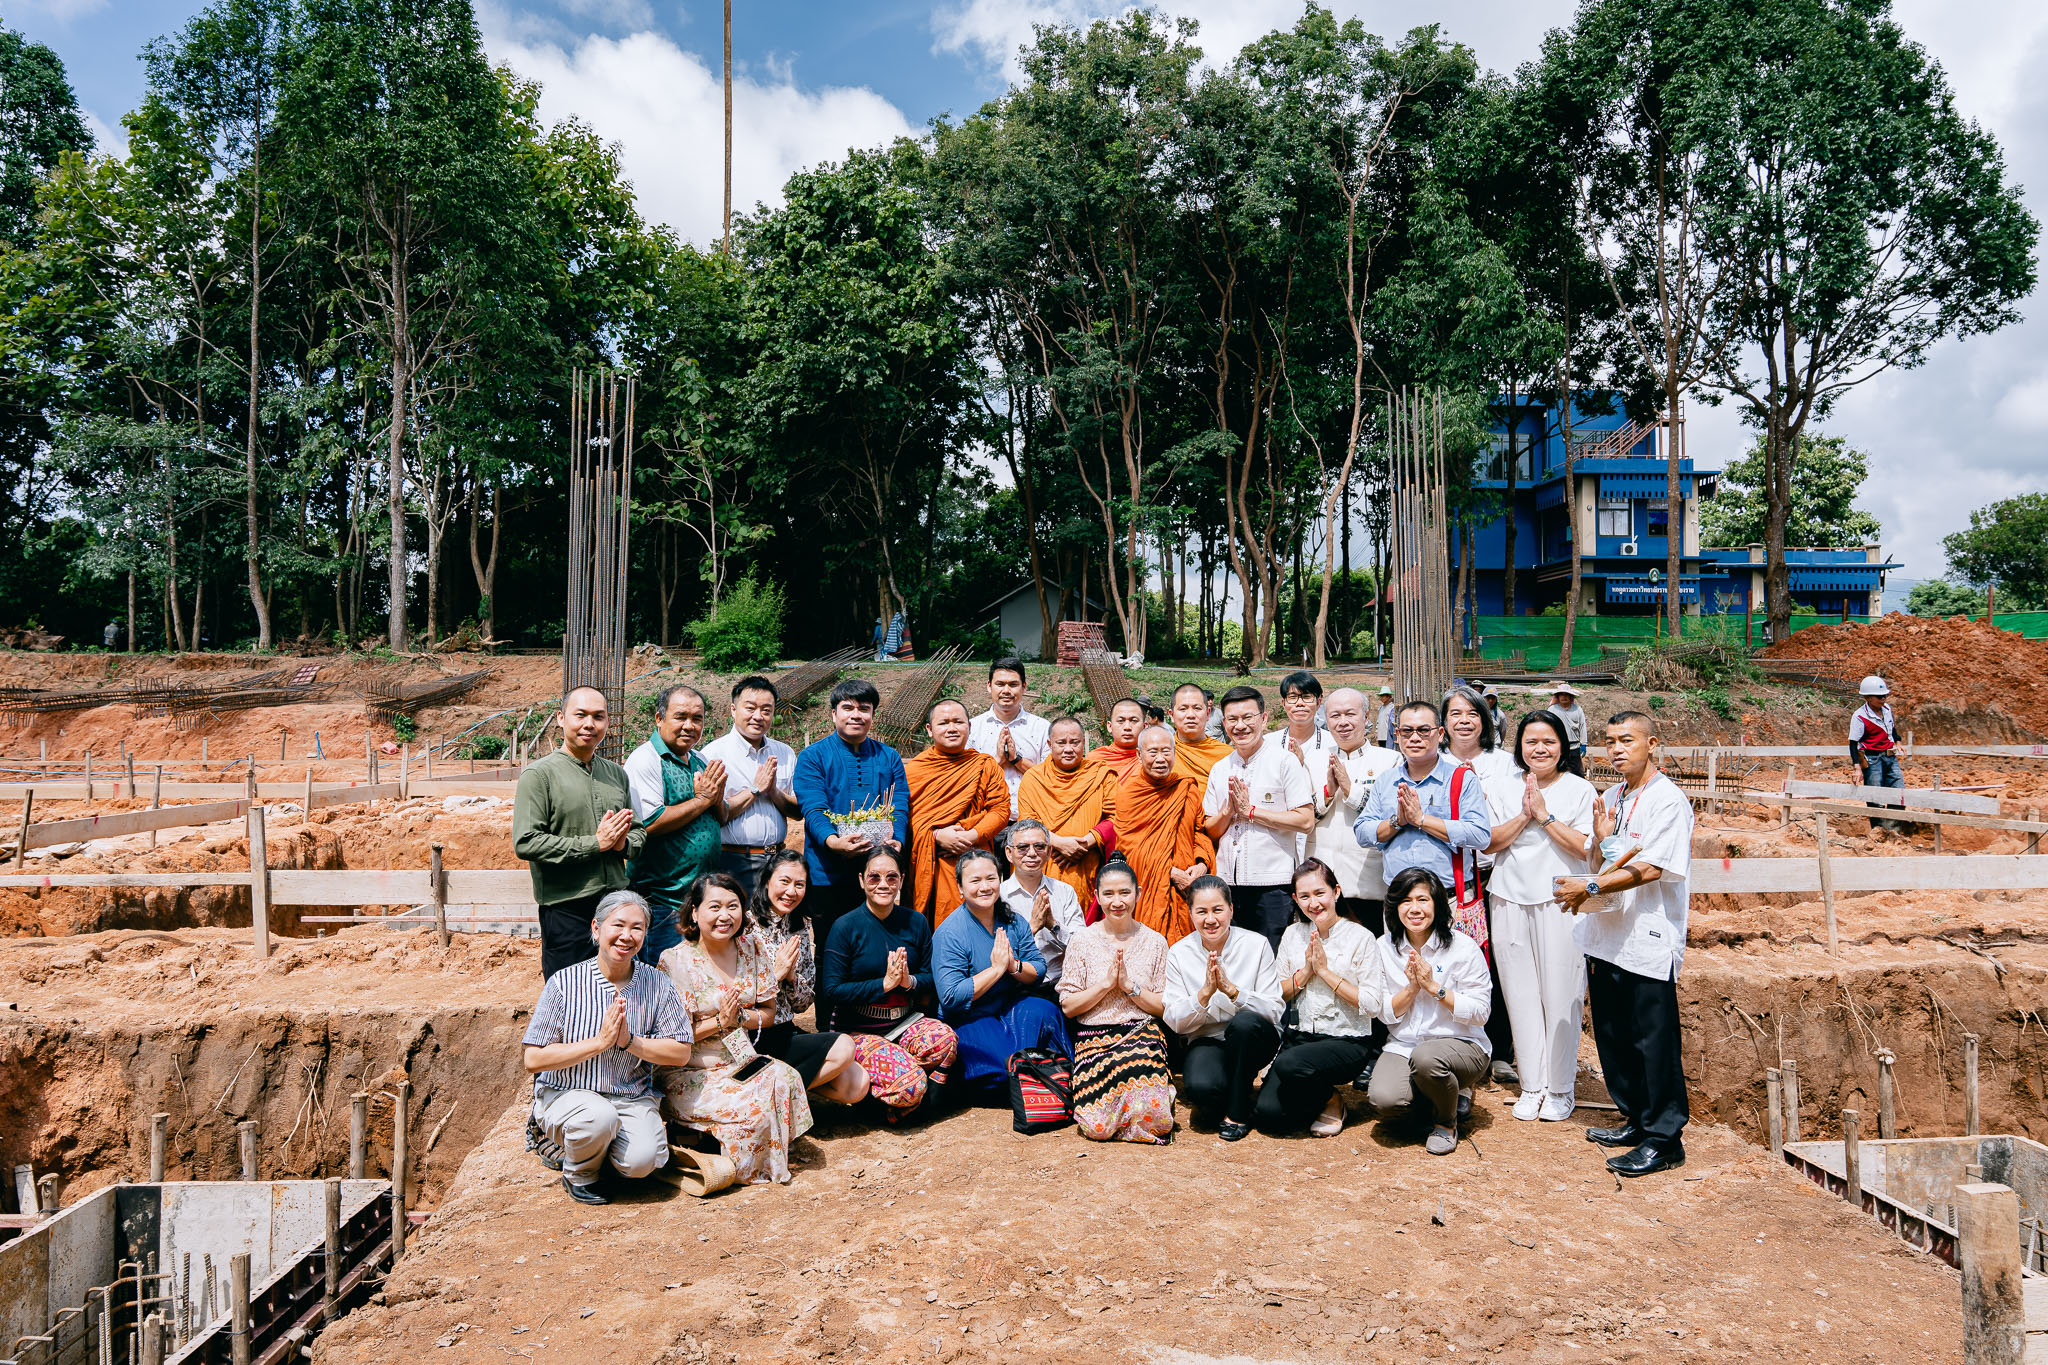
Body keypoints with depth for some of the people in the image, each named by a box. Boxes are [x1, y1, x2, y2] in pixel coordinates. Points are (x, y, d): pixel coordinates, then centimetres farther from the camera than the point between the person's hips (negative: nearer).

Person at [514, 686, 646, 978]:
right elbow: (525, 843, -14)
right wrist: (595, 843, -16)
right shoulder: (539, 774, -5)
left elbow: (640, 833, 18)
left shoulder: (616, 773, 14)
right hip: (566, 908, -5)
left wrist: (623, 844, -6)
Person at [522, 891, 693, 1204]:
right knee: (600, 1117, -35)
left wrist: (629, 1041, -18)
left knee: (641, 1161, -24)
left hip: (632, 1099, 2)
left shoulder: (658, 985, -3)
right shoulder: (564, 983, -10)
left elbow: (680, 1053, -3)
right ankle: (578, 1173, 1)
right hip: (567, 1093, -2)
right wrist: (599, 1042, -20)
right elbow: (533, 1059, -13)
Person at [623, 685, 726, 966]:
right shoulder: (645, 760, -11)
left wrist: (716, 799, -6)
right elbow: (650, 823, -22)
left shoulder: (700, 761, 13)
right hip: (662, 898, -7)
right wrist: (702, 799, -14)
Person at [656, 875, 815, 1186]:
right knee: (752, 1107, -29)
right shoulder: (676, 961, -10)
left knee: (786, 1078, -25)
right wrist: (719, 1022, -18)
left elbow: (768, 1014, 8)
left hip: (742, 1063, 5)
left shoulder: (752, 949, 4)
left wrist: (738, 1017, -12)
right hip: (688, 1074, -5)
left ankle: (772, 1162, -4)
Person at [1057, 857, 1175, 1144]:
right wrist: (1106, 983, -10)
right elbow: (1068, 1007, 2)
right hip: (1095, 1037, 0)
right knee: (1097, 1126, -26)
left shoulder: (1154, 942, 8)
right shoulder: (1082, 942, 6)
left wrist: (1130, 986, -9)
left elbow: (1165, 1007, 5)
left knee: (1150, 1116, -30)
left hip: (1142, 1034, 0)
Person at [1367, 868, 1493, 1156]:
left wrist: (1433, 986, -18)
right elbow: (1385, 1013, 4)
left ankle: (1446, 1122, -4)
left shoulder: (1463, 948, -7)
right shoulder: (1385, 948, 3)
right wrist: (1411, 987, -14)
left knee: (1425, 1057, -38)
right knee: (1383, 1100, -26)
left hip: (1461, 1044, -3)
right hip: (1403, 1046, 3)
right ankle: (1437, 1097, 10)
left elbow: (1480, 1013, -8)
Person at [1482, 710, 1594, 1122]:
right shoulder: (1502, 787, 10)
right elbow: (1489, 842, 2)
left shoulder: (1579, 789, 2)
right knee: (1521, 994, 6)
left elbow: (1585, 848, -7)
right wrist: (1524, 816, -9)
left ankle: (1560, 1088, 13)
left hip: (1560, 901, -2)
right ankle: (1532, 1085, 16)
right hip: (1510, 900, 3)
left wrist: (1546, 816, -12)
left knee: (1560, 994, -1)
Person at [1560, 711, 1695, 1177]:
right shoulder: (1612, 799, 14)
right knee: (1612, 1036, 14)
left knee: (1653, 1041, -3)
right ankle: (1636, 1120, 29)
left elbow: (1650, 868, -18)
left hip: (1649, 939, -8)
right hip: (1608, 935, 8)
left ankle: (1664, 1139, 8)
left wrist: (1590, 887, -15)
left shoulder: (1669, 800, -10)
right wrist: (1601, 839, -4)